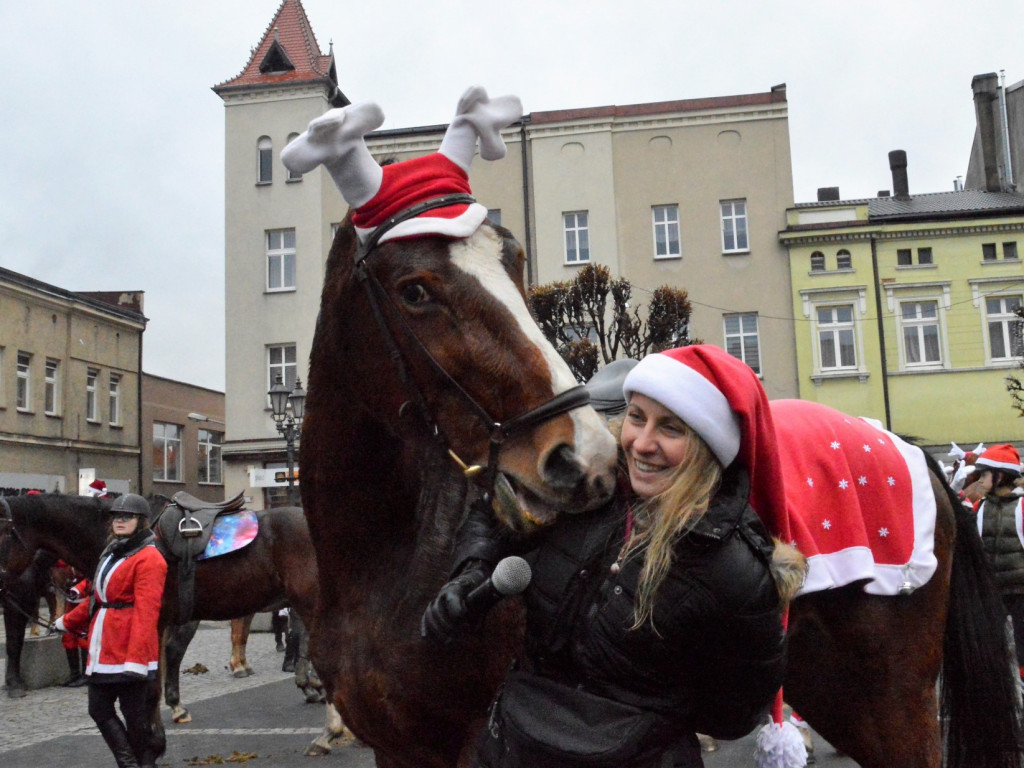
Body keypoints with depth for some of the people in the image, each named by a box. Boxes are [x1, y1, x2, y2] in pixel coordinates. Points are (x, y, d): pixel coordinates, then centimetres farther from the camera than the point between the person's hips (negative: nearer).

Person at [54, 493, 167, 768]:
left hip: (129, 650, -9)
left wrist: (136, 657, -27)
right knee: (99, 709, 12)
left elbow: (145, 612, -21)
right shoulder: (112, 553, 16)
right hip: (102, 648, 9)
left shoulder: (148, 558, -13)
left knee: (134, 714, 1)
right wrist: (67, 622, 35)